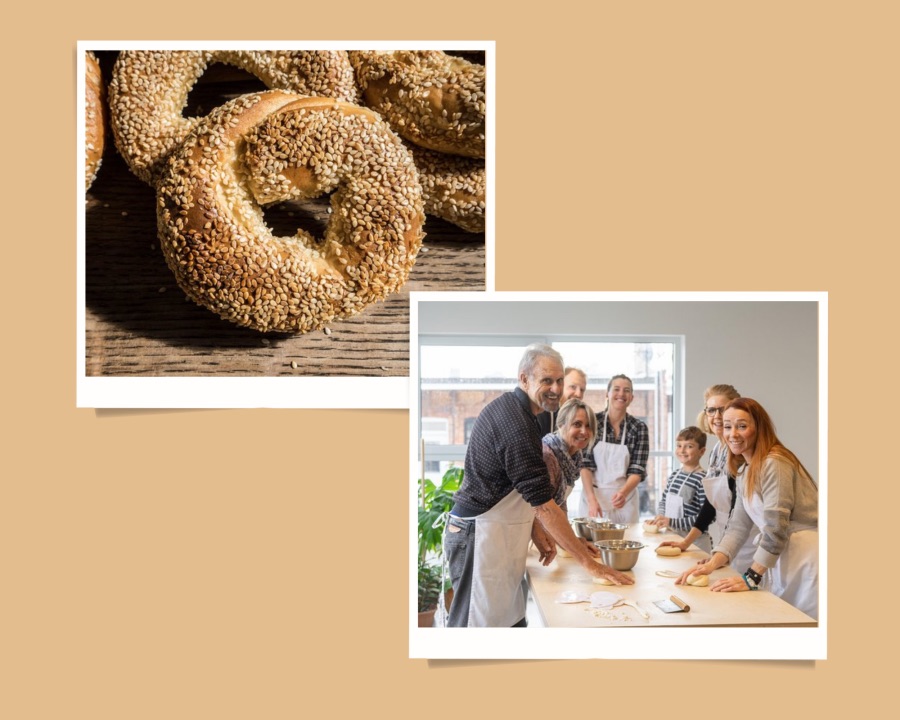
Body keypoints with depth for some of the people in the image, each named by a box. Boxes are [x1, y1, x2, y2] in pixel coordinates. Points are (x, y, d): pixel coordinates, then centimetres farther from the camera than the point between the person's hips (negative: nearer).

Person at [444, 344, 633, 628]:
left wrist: (537, 532, 7)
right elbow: (544, 504, -22)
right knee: (484, 623, -3)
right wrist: (589, 562, -17)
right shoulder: (516, 423, -21)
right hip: (481, 537, -10)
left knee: (512, 620, 11)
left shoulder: (507, 408, 10)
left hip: (494, 533, 10)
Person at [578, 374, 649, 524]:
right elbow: (585, 464, -7)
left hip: (625, 499, 1)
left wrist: (624, 492, -24)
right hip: (592, 495, -1)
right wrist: (592, 499, -19)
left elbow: (637, 470, -5)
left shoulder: (639, 427, -1)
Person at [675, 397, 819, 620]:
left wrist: (750, 579, -17)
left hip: (806, 558, -8)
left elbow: (775, 528, -21)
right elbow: (738, 526, 7)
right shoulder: (745, 471, 11)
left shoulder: (774, 464, -18)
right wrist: (711, 564, -4)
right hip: (780, 559, 8)